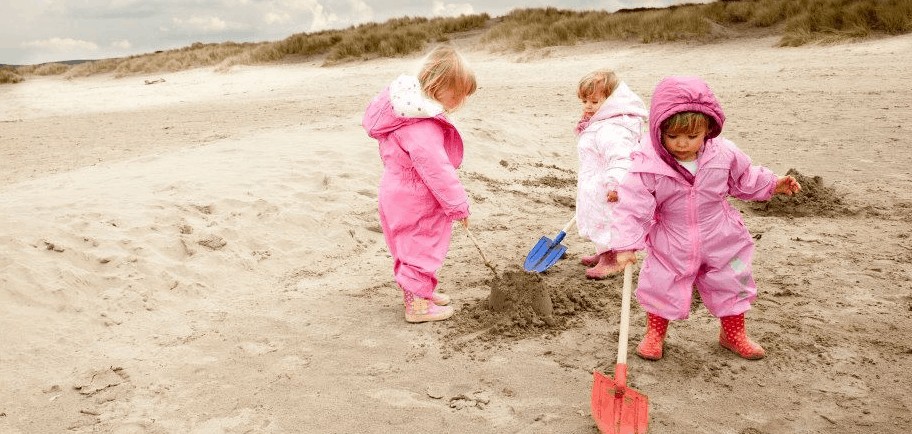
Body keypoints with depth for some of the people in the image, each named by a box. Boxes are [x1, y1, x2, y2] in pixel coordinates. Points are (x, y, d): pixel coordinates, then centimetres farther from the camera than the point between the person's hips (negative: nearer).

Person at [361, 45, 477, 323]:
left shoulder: (412, 104, 2)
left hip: (401, 193, 10)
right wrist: (459, 204, -20)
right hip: (413, 203, -10)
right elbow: (436, 169, -30)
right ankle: (417, 304, 18)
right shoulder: (421, 127, -32)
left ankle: (418, 290, 39)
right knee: (421, 247, 5)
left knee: (414, 246, 23)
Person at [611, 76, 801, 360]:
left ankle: (733, 334, 41)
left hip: (720, 241, 3)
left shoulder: (723, 155, -13)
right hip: (670, 246, -2)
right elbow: (632, 207, -23)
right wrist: (626, 245, -29)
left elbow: (744, 179, 9)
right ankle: (654, 334, 34)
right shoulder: (648, 166, -24)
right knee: (662, 288, 8)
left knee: (732, 285, 16)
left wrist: (773, 184, 6)